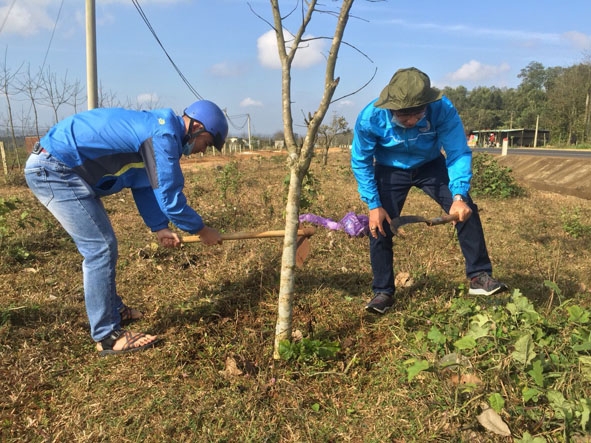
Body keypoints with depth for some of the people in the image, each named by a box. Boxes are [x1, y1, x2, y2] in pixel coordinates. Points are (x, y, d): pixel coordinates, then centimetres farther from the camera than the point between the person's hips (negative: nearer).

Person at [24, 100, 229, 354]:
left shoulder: (155, 129, 14)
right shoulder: (164, 135, -19)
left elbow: (144, 186, 16)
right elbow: (170, 196, -19)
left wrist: (159, 227, 7)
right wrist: (202, 230, -5)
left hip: (52, 166, 11)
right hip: (52, 169, -11)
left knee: (101, 244, 17)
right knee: (100, 248, -10)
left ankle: (113, 311, 31)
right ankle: (107, 336, -1)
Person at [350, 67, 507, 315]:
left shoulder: (442, 109, -32)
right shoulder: (370, 118, -31)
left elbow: (458, 153, -24)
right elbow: (361, 162, -17)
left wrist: (459, 196, -39)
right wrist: (373, 205, -21)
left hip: (430, 165, 1)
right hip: (390, 170, 0)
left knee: (466, 211, -14)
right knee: (378, 226, -9)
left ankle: (479, 276, 0)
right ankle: (383, 291, 6)